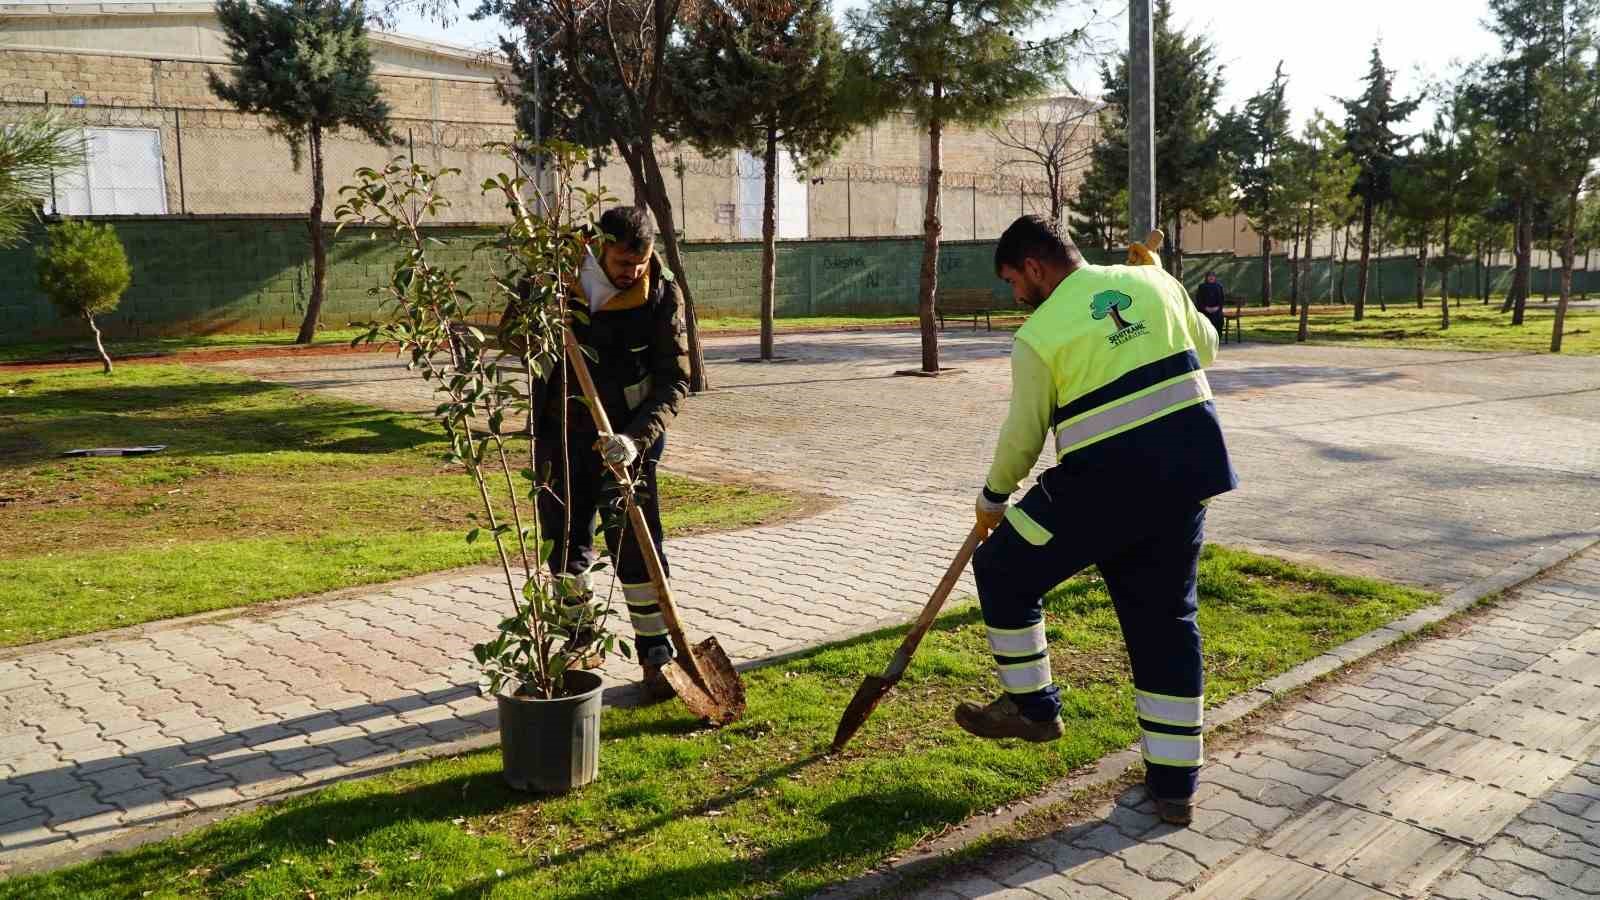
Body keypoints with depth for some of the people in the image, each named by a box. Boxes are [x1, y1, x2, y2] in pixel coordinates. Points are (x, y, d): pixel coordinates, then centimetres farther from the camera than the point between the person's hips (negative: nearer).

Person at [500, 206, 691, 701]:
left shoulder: (662, 294, -13)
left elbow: (674, 380, -14)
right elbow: (509, 335, 2)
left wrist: (636, 437, -27)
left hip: (628, 435, -2)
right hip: (559, 432, 3)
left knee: (636, 545, -4)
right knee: (565, 543, 12)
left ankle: (656, 655, 7)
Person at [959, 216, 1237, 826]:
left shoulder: (1038, 335, -6)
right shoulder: (1153, 281, 8)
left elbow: (1023, 437, 2)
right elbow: (1205, 347, 24)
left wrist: (993, 499, 19)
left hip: (1106, 483, -6)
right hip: (1189, 471, 6)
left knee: (1004, 569, 15)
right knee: (1167, 620, 15)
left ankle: (1032, 707, 26)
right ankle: (1174, 783, 20)